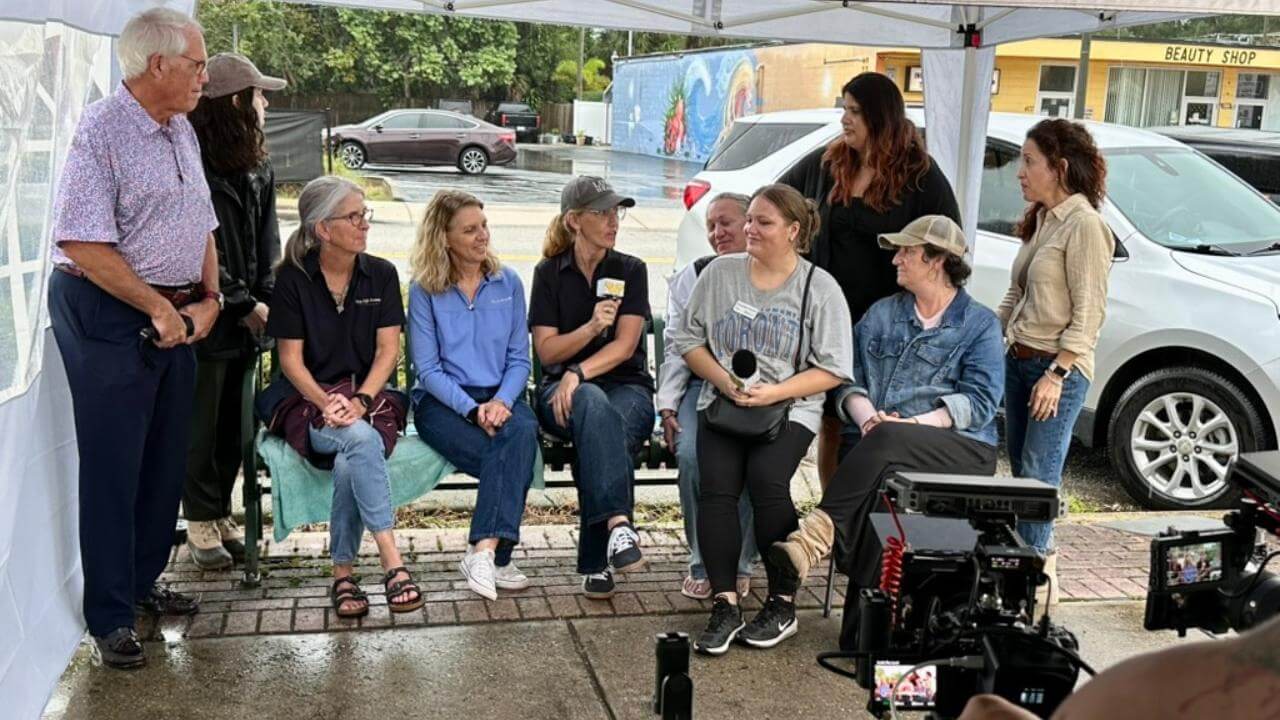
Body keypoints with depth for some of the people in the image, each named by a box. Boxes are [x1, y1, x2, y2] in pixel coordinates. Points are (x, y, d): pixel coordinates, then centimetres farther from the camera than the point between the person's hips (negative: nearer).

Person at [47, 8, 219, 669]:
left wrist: (208, 299, 5)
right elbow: (82, 244, -21)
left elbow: (202, 225, 18)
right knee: (112, 467, 0)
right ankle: (109, 616, 12)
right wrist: (159, 308, -17)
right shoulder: (100, 131, -15)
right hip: (109, 317, -8)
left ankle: (142, 581, 30)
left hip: (175, 318, 8)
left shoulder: (181, 132, 12)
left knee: (166, 460, 14)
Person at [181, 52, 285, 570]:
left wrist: (265, 299, -2)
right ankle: (201, 521, 15)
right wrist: (243, 304, -13)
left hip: (246, 319, 7)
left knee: (234, 424, 12)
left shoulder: (259, 168, 12)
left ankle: (222, 513, 24)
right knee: (201, 425, 4)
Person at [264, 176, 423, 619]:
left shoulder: (381, 275, 7)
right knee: (362, 439, -35)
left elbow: (388, 350, 1)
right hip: (308, 401, -2)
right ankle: (392, 563, -37)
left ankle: (342, 574, -19)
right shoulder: (293, 279, 1)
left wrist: (359, 400, -16)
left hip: (368, 398, 2)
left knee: (349, 464, -32)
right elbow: (291, 358, -2)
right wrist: (326, 402, -20)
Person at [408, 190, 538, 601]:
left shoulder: (508, 283, 10)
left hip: (500, 396, 3)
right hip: (441, 402, -2)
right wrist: (472, 409, -18)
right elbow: (428, 369, -3)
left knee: (524, 430, -34)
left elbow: (519, 358, 7)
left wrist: (501, 402, -13)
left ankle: (484, 551, -36)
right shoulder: (425, 290, 1)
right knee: (509, 456, -32)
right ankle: (496, 558, -26)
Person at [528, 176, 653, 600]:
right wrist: (591, 327, -16)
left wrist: (578, 372, -21)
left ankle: (596, 564, -31)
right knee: (593, 404, -38)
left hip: (627, 388, 0)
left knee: (596, 433, -36)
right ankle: (619, 523, -50)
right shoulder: (549, 273, 9)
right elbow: (546, 350, 1)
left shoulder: (630, 271, 8)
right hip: (565, 390, 0)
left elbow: (625, 346, -5)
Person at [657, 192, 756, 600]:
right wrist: (668, 406, 0)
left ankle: (739, 565, -7)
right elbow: (677, 347, 12)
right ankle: (702, 564, -8)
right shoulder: (693, 276, 16)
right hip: (703, 387, 2)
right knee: (690, 453, -27)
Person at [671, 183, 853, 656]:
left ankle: (783, 604, -12)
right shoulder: (721, 273, 9)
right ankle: (725, 606, -16)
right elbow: (689, 340, 11)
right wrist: (723, 380, -6)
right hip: (722, 401, 2)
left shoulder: (819, 288, 1)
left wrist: (773, 392, -14)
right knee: (716, 484, -24)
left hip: (790, 408, -2)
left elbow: (832, 370, -2)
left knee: (766, 477, -28)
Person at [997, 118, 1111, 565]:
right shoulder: (1041, 220, 14)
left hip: (1058, 367, -9)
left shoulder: (1085, 225, -13)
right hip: (1018, 360, 9)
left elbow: (1088, 313, -16)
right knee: (1021, 470, 12)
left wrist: (1056, 374, -19)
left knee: (1038, 477, -6)